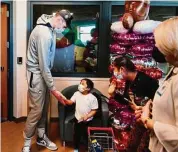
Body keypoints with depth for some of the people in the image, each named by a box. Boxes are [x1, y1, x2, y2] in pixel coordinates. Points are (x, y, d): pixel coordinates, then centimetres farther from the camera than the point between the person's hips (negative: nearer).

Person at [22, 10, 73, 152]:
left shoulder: (50, 28, 6)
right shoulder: (43, 33, -25)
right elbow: (43, 64, -24)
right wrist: (53, 89, -20)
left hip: (43, 72, 9)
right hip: (36, 73, -9)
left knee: (44, 107, 14)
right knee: (37, 109, -4)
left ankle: (41, 137, 28)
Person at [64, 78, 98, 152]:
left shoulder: (92, 98, -16)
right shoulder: (77, 94, -4)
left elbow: (94, 110, -13)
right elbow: (70, 102, -3)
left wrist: (87, 116, -24)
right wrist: (64, 100, -21)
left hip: (88, 121, -3)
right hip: (78, 119, 3)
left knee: (87, 135, 8)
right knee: (77, 135, 13)